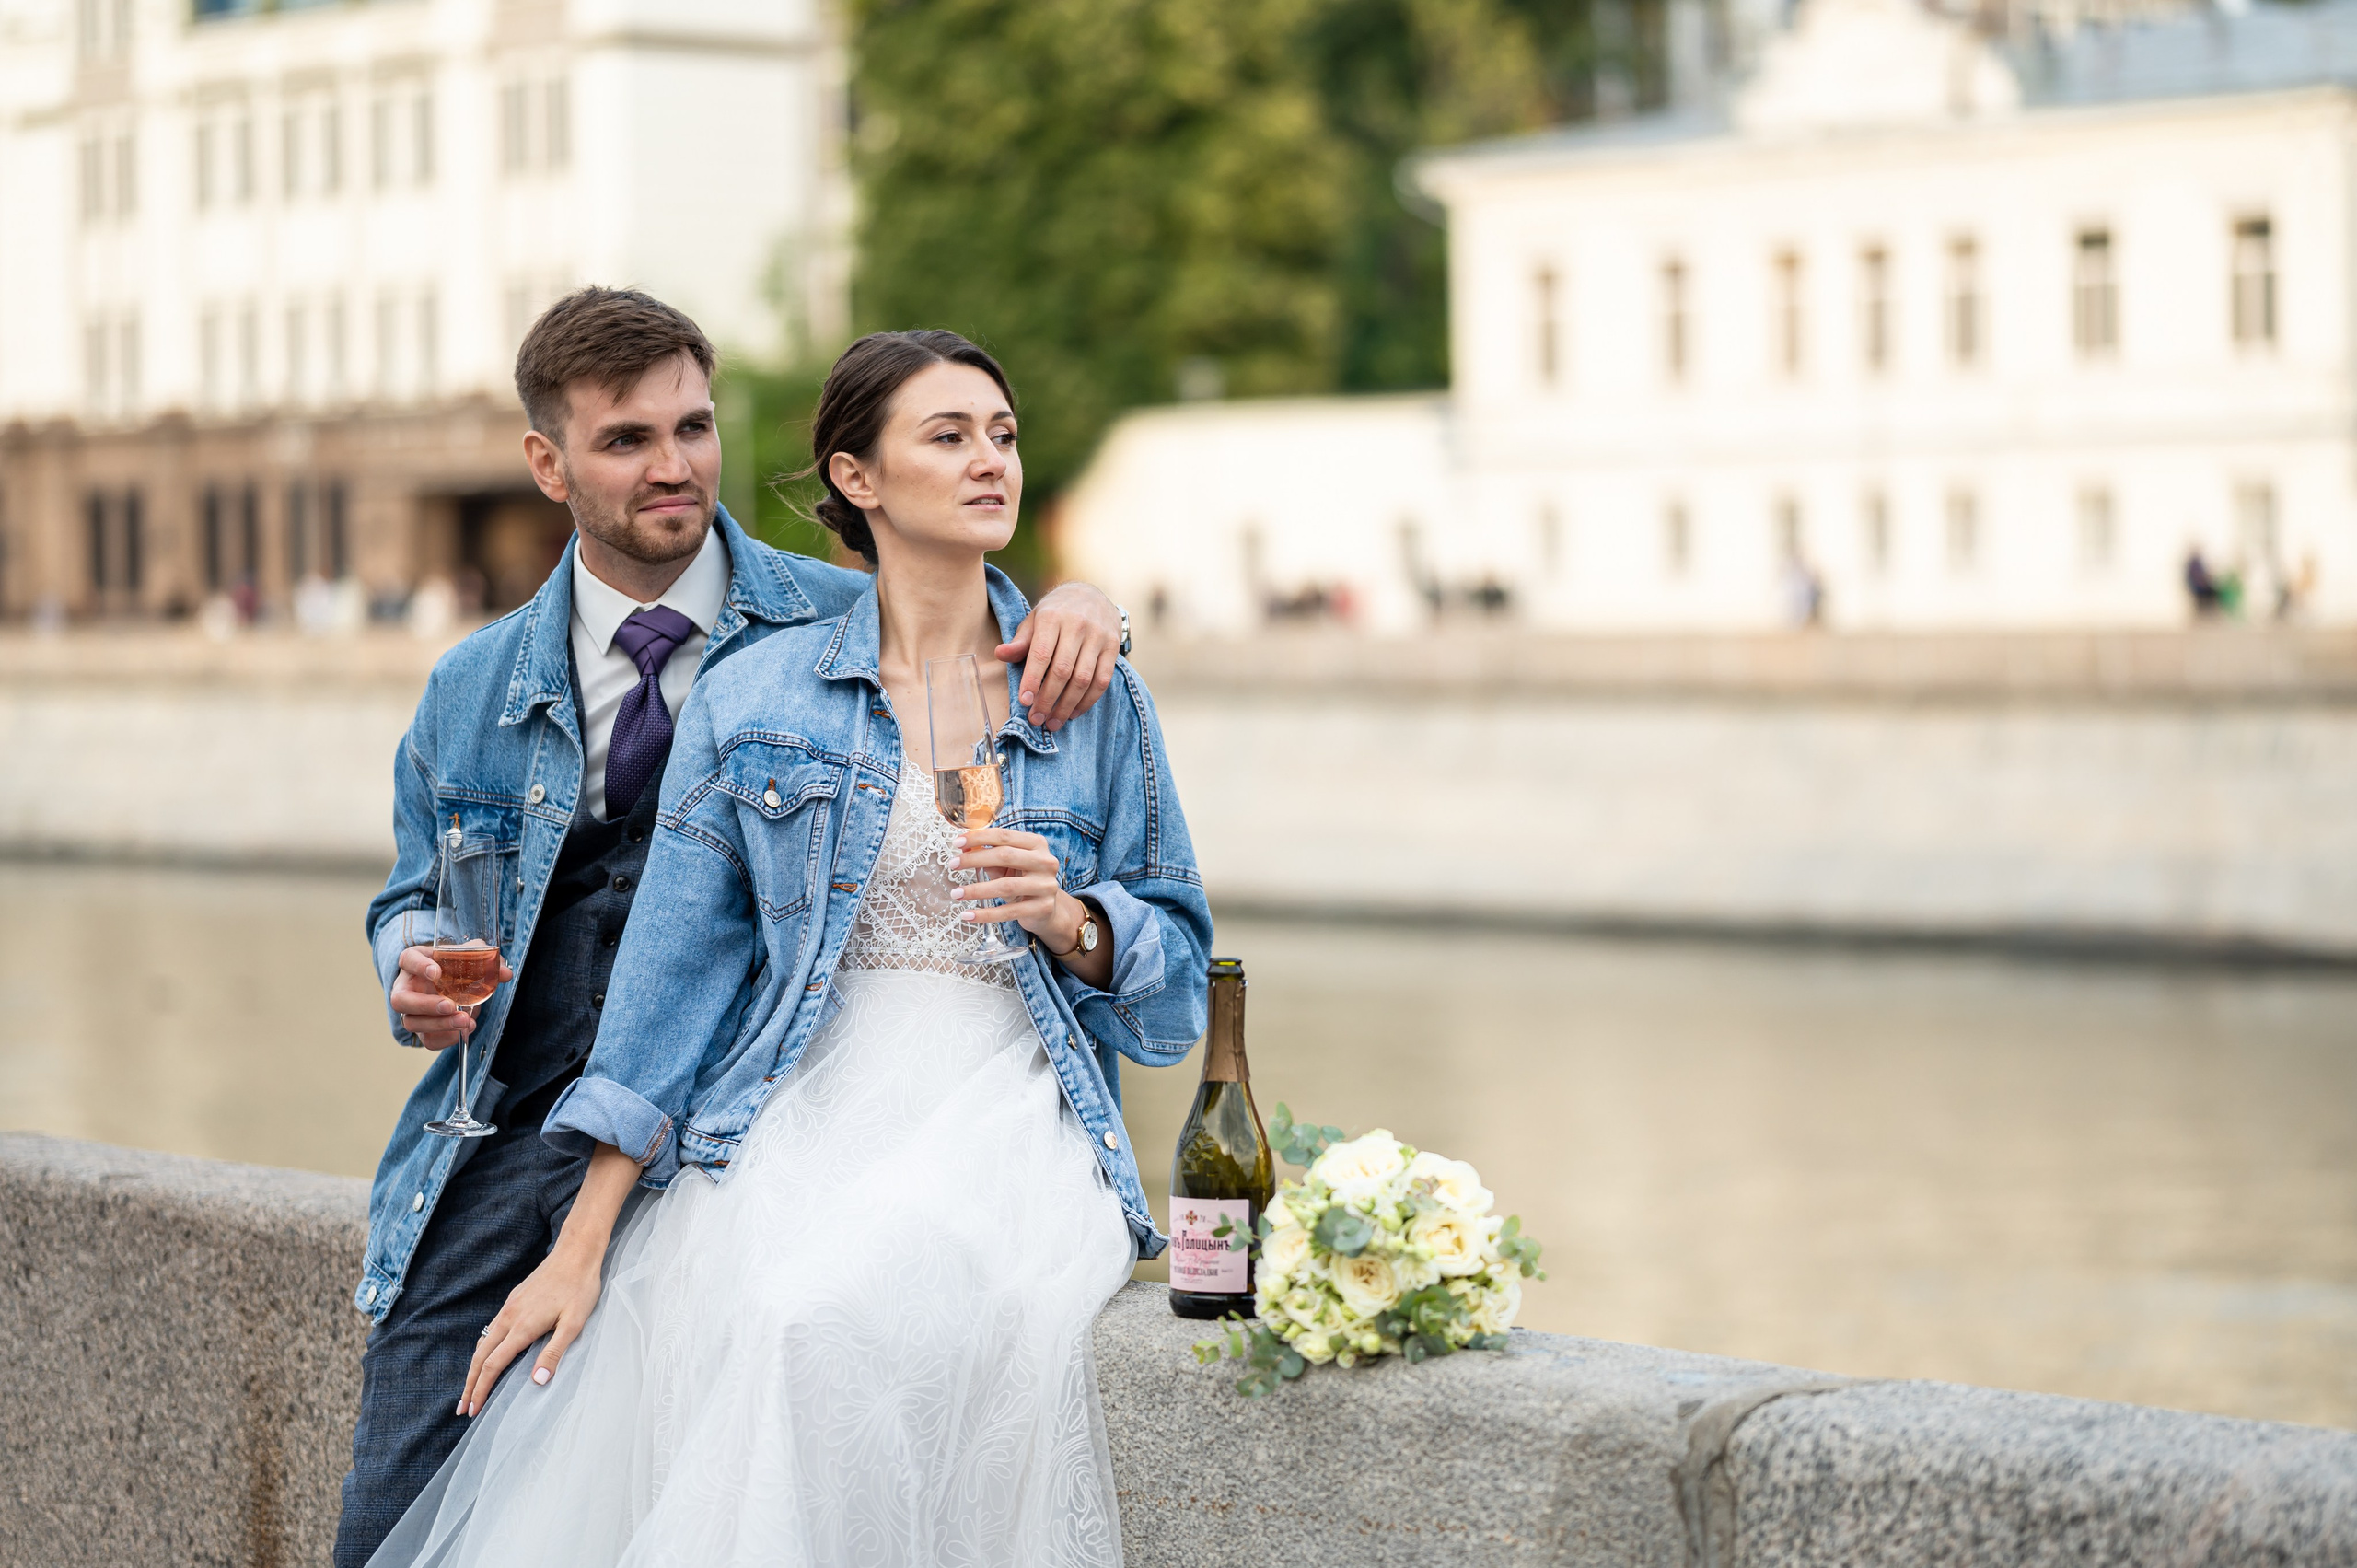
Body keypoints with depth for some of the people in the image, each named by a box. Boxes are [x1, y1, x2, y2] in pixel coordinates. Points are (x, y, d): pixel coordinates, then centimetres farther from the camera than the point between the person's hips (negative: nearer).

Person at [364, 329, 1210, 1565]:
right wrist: (583, 1245, 1)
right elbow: (675, 966, 7)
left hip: (1004, 1115, -1)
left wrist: (1067, 917, -10)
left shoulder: (1096, 698, 11)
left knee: (826, 1320, -33)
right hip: (794, 1124, 1)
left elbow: (1176, 957, 14)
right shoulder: (753, 697, 10)